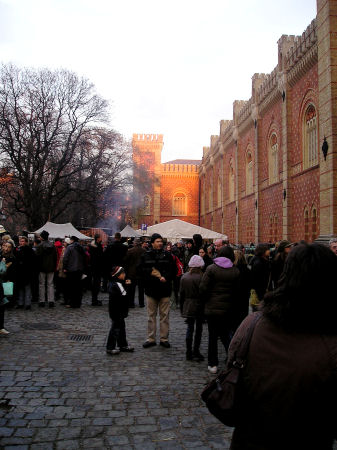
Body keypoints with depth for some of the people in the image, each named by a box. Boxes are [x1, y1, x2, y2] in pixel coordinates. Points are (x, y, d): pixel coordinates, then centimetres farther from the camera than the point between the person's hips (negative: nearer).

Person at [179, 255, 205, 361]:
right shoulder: (201, 277, -15)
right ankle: (196, 351, 10)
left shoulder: (184, 277, 1)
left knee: (190, 328, 11)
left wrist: (183, 305, 16)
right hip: (199, 306, -4)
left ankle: (189, 353, 13)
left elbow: (181, 293, 6)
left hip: (188, 306, 4)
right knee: (198, 329, 7)